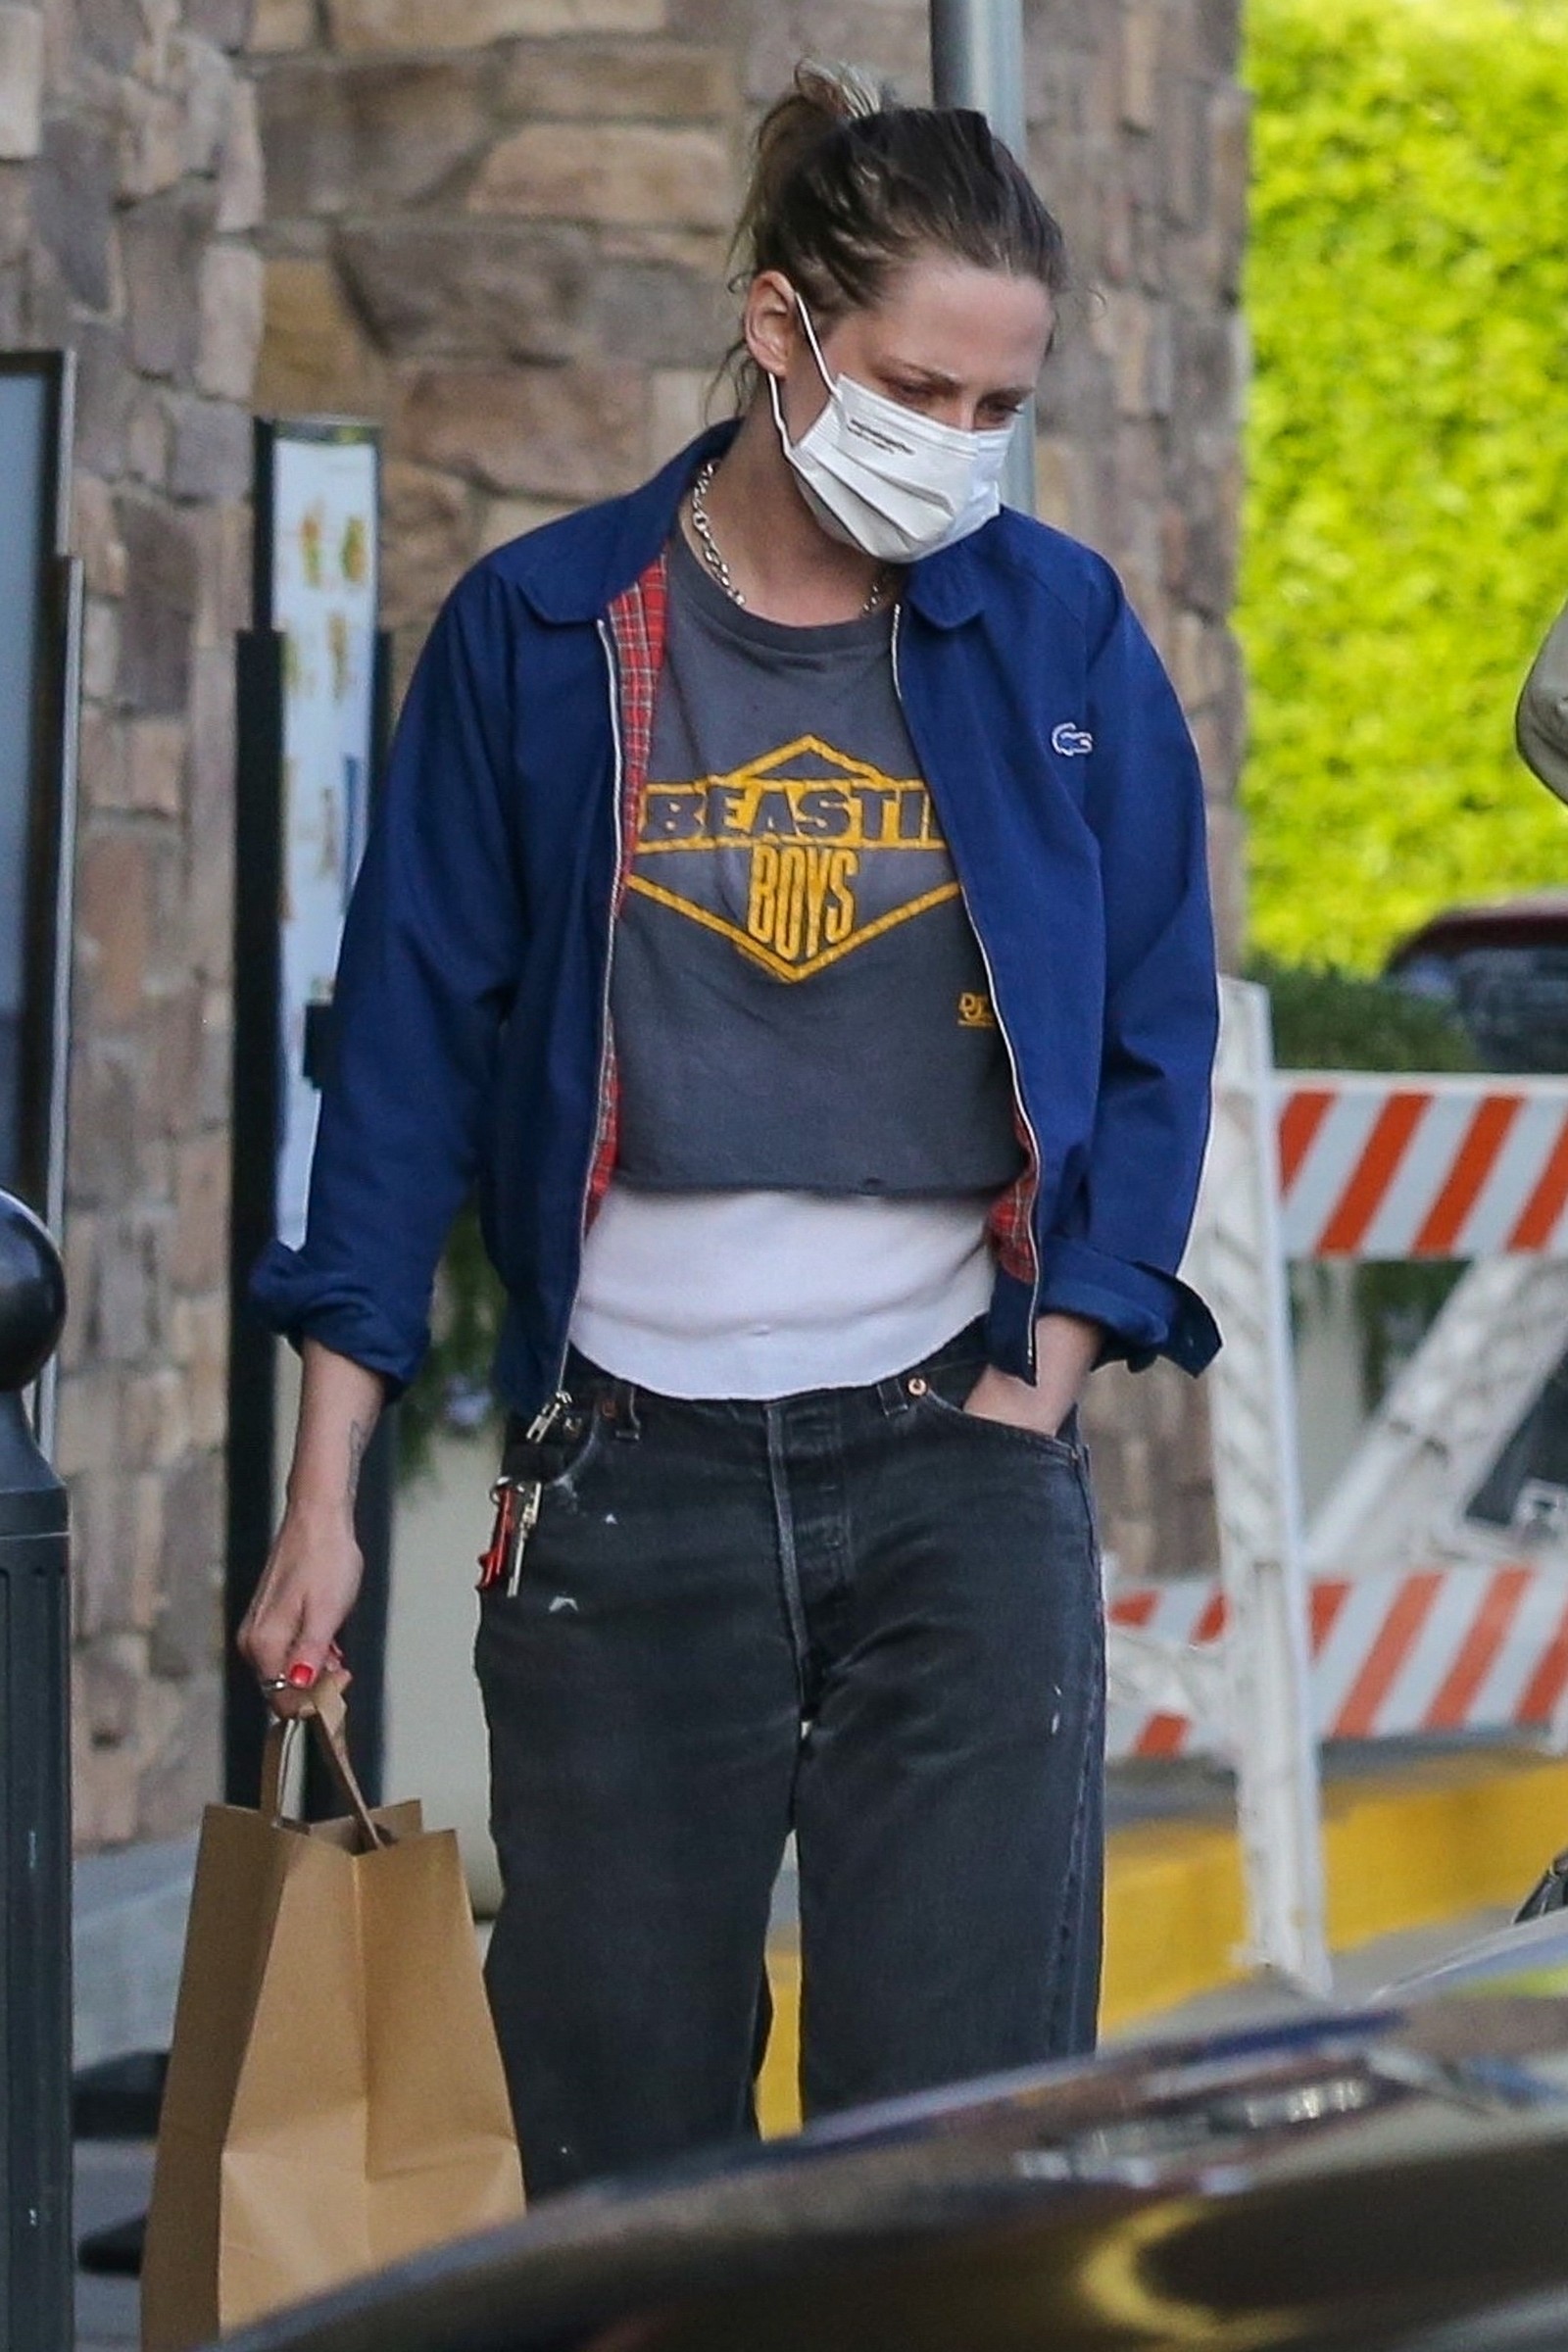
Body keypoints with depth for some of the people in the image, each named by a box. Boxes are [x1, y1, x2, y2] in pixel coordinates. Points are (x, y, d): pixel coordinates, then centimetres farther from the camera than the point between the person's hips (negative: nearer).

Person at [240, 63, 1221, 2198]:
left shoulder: (1061, 636, 4)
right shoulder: (538, 638, 2)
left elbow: (1153, 1045, 7)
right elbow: (411, 1053, 4)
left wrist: (1026, 1408, -3)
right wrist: (324, 1497, 1)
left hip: (955, 1470, 0)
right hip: (623, 1482, 0)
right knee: (620, 2144, 4)